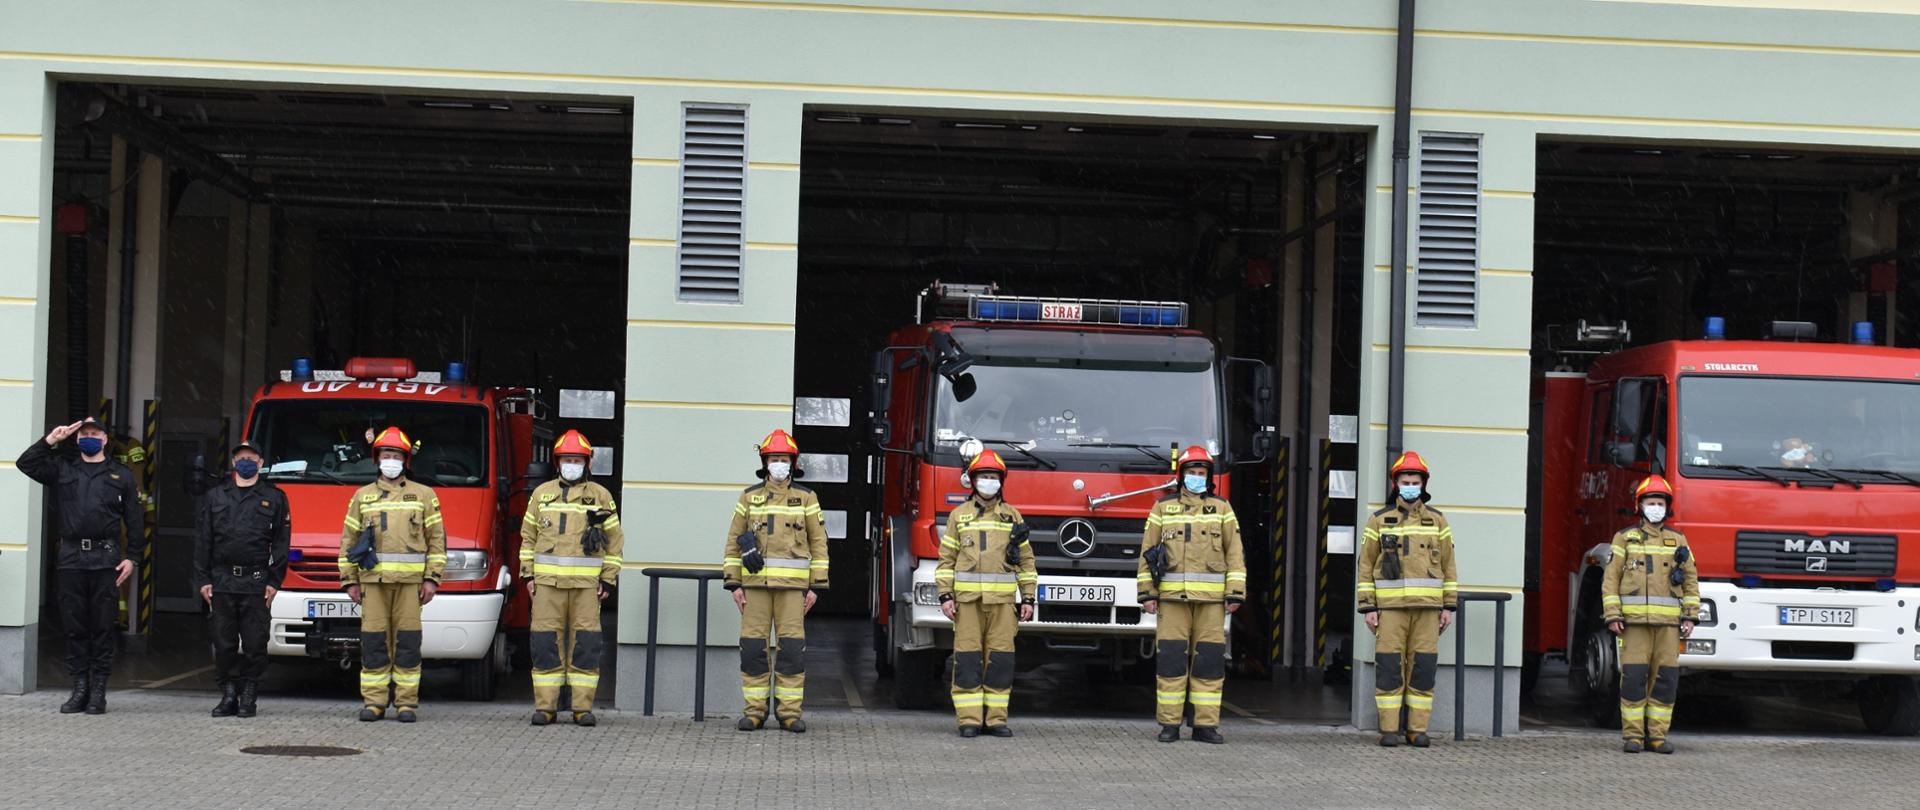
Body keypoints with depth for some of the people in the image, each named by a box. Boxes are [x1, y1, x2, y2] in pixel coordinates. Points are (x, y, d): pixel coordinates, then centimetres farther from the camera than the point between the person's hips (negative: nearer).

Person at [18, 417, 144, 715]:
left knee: (102, 627, -2)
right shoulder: (62, 468, 15)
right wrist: (51, 441, -3)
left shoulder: (121, 475, 11)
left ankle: (98, 692, 2)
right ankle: (79, 688, 8)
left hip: (105, 559, -2)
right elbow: (25, 464, 5)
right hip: (71, 558, 2)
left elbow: (134, 519, 8)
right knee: (74, 626, 3)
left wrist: (131, 557, -1)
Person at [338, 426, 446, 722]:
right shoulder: (362, 496, 14)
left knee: (408, 642, -3)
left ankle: (407, 702, 2)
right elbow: (348, 540, 14)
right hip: (372, 579, 1)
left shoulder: (424, 495, 11)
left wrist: (432, 578, 0)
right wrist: (349, 581, 7)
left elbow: (437, 539, 9)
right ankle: (373, 701, 3)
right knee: (373, 642, -2)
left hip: (410, 580, -1)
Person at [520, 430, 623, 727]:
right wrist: (528, 574, 6)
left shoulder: (601, 496, 8)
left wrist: (609, 580, 2)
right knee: (546, 643, -1)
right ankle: (545, 707, 3)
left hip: (587, 583, -1)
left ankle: (583, 707, 2)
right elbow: (528, 537, 14)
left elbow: (614, 542, 8)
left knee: (585, 644, -3)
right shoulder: (542, 493, 12)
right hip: (548, 580, 1)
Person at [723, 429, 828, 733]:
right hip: (756, 582, 1)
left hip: (792, 583, -1)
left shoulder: (806, 499, 6)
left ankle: (790, 712, 1)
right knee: (753, 647, -1)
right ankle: (754, 710, 5)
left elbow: (818, 543, 6)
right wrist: (734, 584, 1)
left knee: (792, 647, -4)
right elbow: (734, 541, 9)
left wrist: (815, 587, 0)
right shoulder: (749, 497, 8)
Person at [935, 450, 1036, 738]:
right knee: (968, 658, -3)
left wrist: (1028, 599, 5)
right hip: (967, 599, -1)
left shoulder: (1012, 517, 11)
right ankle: (969, 719, 1)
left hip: (1002, 600, 1)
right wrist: (945, 596, -3)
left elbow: (1026, 560, 11)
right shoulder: (959, 516, 8)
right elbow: (946, 559, 7)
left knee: (1000, 659, 0)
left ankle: (996, 718, 6)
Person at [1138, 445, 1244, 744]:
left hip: (1211, 597, 0)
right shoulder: (1163, 508, 11)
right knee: (1171, 658, -3)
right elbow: (1147, 551, 9)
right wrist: (1147, 592, 0)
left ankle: (1206, 724, 4)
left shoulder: (1222, 508, 11)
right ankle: (1169, 724, 2)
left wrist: (1235, 593, -2)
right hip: (1172, 596, 0)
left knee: (1209, 660, -1)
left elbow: (1235, 553, 7)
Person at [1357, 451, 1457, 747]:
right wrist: (1367, 607, -2)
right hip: (1391, 606, -1)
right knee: (1389, 667, -4)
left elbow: (1448, 565, 11)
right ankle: (1389, 729, 1)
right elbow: (1366, 566, 4)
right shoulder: (1379, 521, 4)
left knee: (1423, 668, 0)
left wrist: (1449, 606, 5)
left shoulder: (1437, 521, 9)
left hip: (1427, 606, 1)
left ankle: (1418, 729, 6)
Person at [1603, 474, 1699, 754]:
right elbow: (1611, 578, 3)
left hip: (1668, 622, 2)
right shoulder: (1625, 538, 7)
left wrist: (1691, 616, 3)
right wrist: (1613, 616, -7)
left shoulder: (1678, 540, 13)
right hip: (1634, 619, -2)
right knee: (1634, 676, -6)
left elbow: (1691, 580, 12)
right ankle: (1633, 736, -1)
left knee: (1666, 678, 0)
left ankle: (1657, 735, 7)